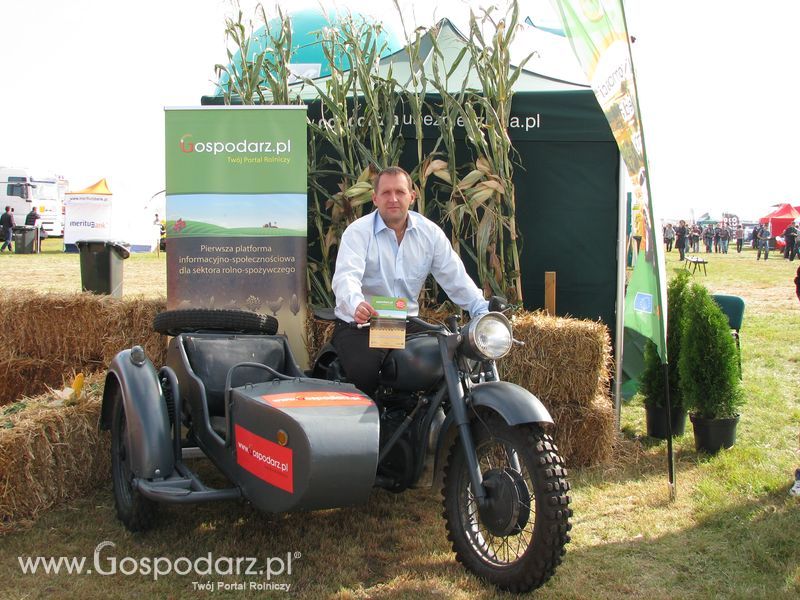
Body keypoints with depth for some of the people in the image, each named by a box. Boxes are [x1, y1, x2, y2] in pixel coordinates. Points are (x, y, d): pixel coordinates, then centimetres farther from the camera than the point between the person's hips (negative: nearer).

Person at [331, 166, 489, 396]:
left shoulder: (430, 232, 6)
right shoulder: (358, 232, -7)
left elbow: (455, 278, 3)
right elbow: (345, 276, -23)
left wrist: (484, 311, -13)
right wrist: (356, 304, -46)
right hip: (358, 326, -4)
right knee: (365, 373, -30)